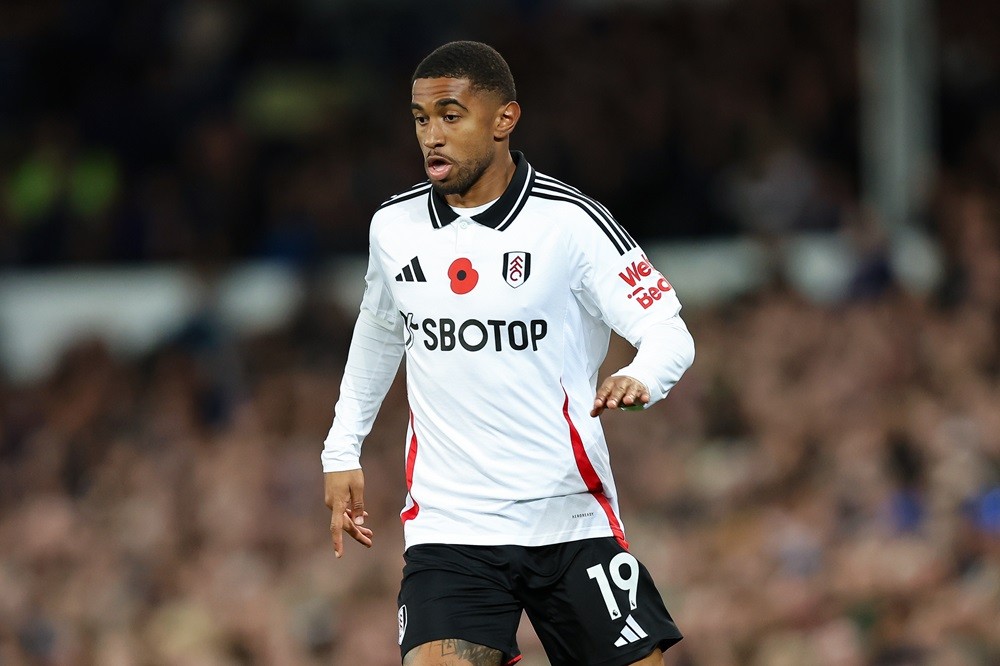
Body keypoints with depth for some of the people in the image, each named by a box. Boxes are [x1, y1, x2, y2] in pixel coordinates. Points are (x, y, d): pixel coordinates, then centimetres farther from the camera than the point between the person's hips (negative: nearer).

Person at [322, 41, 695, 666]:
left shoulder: (570, 222, -9)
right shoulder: (394, 226, 5)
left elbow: (669, 331, -9)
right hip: (448, 527, 2)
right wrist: (343, 452, 24)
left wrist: (638, 380, -31)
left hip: (571, 520, -2)